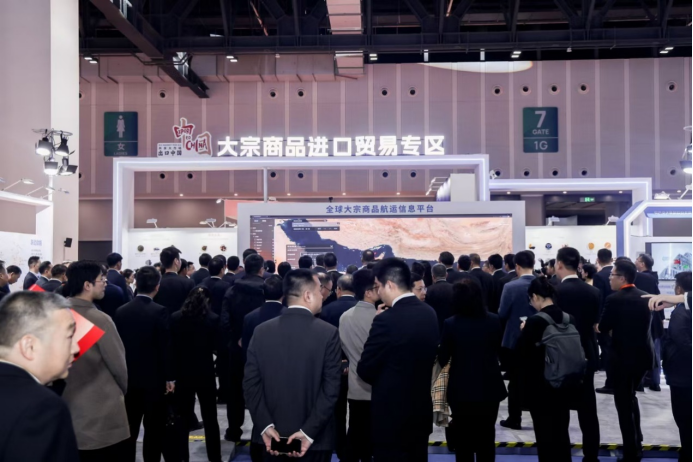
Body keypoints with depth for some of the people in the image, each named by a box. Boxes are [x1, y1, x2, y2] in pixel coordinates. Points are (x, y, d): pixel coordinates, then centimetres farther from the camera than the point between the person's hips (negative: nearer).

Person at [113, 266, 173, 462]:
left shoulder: (121, 311, -1)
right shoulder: (159, 312, -14)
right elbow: (165, 347, -14)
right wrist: (169, 377, -4)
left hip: (128, 378, 5)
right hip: (154, 378, -4)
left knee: (129, 429, 13)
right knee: (153, 429, 4)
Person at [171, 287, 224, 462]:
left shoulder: (175, 318, -5)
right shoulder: (212, 319, -11)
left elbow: (171, 346, -1)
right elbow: (218, 347, -8)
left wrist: (173, 372, 9)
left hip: (183, 373, 2)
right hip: (205, 374, -1)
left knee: (183, 418, 12)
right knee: (210, 419, 9)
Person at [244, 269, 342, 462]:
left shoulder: (262, 331, -2)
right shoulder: (329, 333, -12)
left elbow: (251, 383, -5)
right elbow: (331, 389, -16)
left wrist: (265, 426, -7)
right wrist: (309, 431, -15)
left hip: (271, 437, 3)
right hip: (314, 439, -3)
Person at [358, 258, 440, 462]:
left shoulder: (387, 320, -21)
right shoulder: (430, 314, 2)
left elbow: (365, 370, -13)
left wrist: (382, 382, 5)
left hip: (392, 411, -7)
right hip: (422, 408, 7)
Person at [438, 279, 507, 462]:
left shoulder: (451, 324, -15)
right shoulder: (494, 321, -7)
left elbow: (442, 359, -8)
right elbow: (500, 349, 8)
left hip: (461, 389, -2)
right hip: (489, 387, 3)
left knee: (463, 438, 11)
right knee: (487, 437, 17)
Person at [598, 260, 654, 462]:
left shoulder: (615, 299, -17)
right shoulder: (646, 297, 3)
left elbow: (603, 328, -9)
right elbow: (644, 324, 14)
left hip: (624, 357, -7)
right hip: (643, 355, 7)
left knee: (624, 403, 4)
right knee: (630, 397, 26)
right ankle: (636, 443, 35)